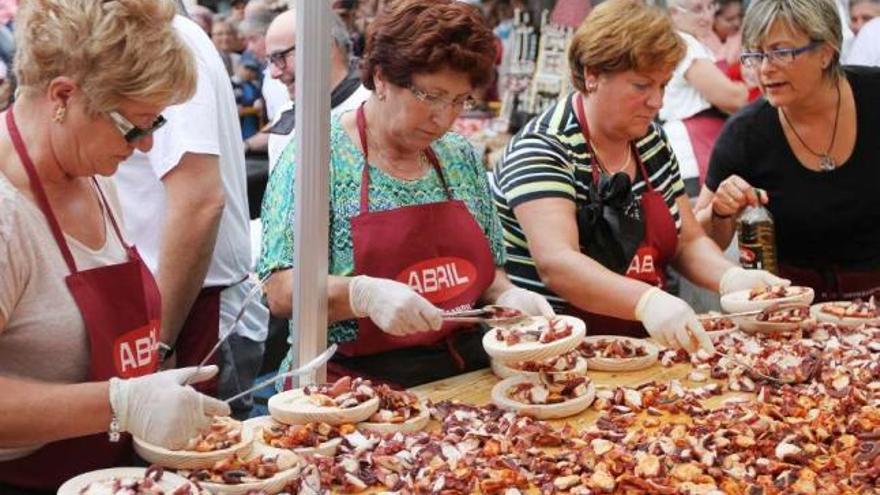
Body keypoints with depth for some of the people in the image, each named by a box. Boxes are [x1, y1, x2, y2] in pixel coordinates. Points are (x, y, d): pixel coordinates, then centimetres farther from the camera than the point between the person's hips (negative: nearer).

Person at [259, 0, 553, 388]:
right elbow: (282, 292, -11)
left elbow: (489, 270, 20)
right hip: (354, 390, -5)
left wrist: (505, 296, -1)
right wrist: (363, 294, -28)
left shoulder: (461, 158, 10)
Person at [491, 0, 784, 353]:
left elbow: (688, 242, 12)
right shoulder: (542, 149, -14)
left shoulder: (652, 142, 9)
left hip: (644, 344, 6)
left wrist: (730, 277, -8)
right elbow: (555, 263, -27)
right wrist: (646, 301, -40)